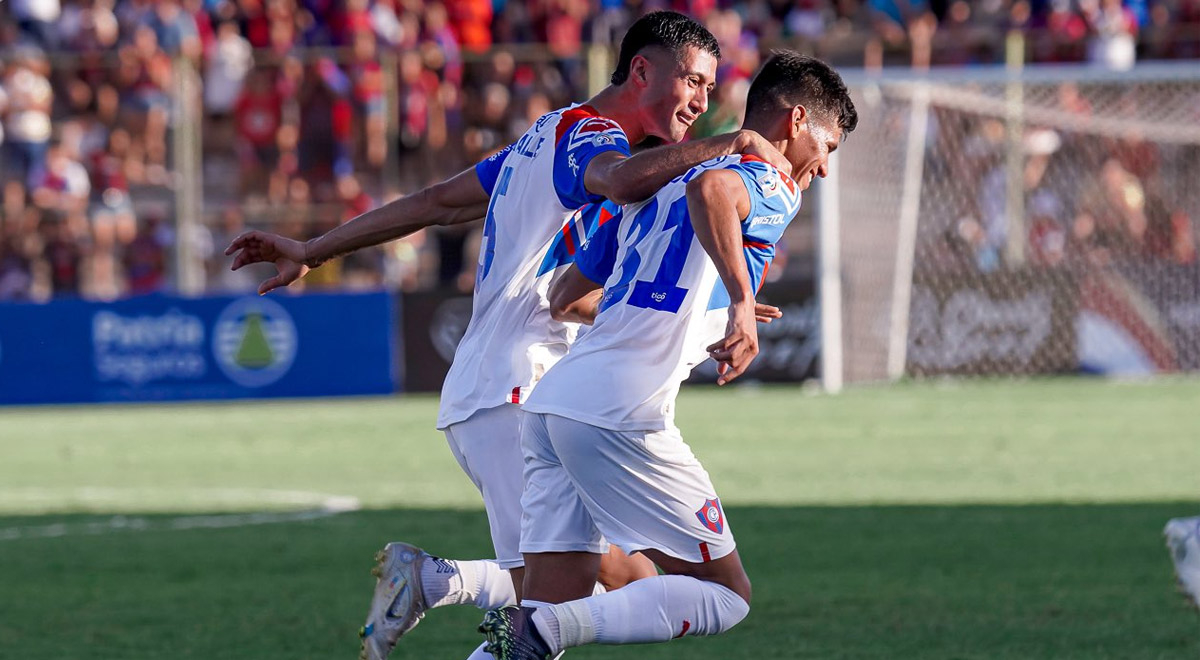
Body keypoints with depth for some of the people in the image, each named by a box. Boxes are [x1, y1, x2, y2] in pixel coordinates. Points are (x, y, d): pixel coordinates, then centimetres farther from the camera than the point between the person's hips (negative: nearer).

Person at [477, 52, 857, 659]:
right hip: (620, 416, -8)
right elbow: (709, 187, -23)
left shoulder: (658, 184, 28)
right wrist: (741, 301, -30)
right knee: (726, 597, 1)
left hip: (551, 400, 8)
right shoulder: (771, 185, 3)